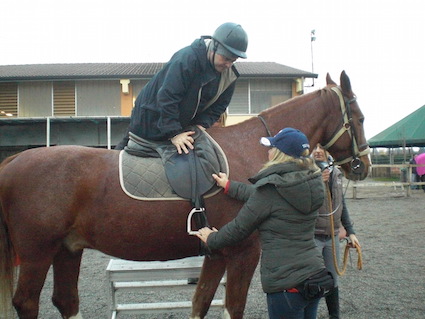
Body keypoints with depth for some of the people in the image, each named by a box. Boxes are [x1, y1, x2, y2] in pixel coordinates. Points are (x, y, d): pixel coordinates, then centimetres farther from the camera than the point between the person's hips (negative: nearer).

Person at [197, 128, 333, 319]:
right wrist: (230, 187, 25)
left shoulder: (271, 188, -17)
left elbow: (239, 228, -6)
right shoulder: (311, 184, 5)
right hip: (315, 273, 8)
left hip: (286, 283, -8)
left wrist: (212, 239, 11)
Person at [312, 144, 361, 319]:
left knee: (332, 280, 20)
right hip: (312, 236, -6)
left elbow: (341, 204, 15)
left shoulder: (335, 173, 6)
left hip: (332, 236, 6)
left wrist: (350, 231, 13)